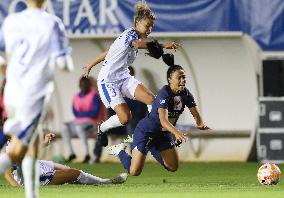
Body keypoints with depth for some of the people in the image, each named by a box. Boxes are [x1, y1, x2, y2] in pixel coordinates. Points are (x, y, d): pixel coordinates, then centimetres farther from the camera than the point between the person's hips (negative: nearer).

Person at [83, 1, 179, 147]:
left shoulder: (137, 37, 10)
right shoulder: (130, 35, -18)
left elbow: (108, 52, 20)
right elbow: (139, 44, -45)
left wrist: (91, 65, 30)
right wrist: (163, 46, -59)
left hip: (124, 78, 9)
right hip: (108, 81, -9)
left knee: (151, 99, -14)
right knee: (125, 117, -17)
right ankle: (102, 128, 13)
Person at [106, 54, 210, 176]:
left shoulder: (185, 94, -8)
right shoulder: (164, 94, -29)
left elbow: (195, 114, -4)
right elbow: (163, 120, -41)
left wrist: (200, 124, -29)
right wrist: (176, 132, -59)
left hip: (164, 134, 7)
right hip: (146, 131, -7)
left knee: (173, 168, 13)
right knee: (134, 172, -10)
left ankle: (152, 149, 33)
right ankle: (120, 151, 19)